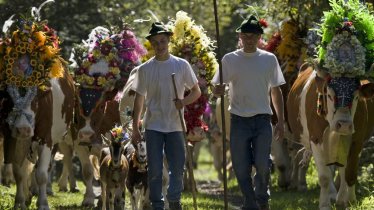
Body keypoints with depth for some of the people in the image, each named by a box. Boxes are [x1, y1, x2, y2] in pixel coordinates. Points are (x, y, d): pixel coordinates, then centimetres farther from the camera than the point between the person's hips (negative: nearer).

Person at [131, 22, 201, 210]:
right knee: (155, 170, -1)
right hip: (153, 126, 0)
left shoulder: (181, 65, 2)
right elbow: (139, 99, 9)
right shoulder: (144, 69, 3)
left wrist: (184, 102, -14)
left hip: (175, 125, 0)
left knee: (177, 168, 1)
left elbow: (196, 91, 7)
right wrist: (135, 128, 6)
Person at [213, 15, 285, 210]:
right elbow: (217, 89, 3)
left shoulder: (269, 59, 5)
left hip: (262, 120, 0)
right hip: (239, 121, 0)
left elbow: (276, 91, 11)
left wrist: (281, 121, 8)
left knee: (263, 166, -8)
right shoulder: (230, 60, 3)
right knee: (241, 169, 0)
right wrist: (219, 90, -22)